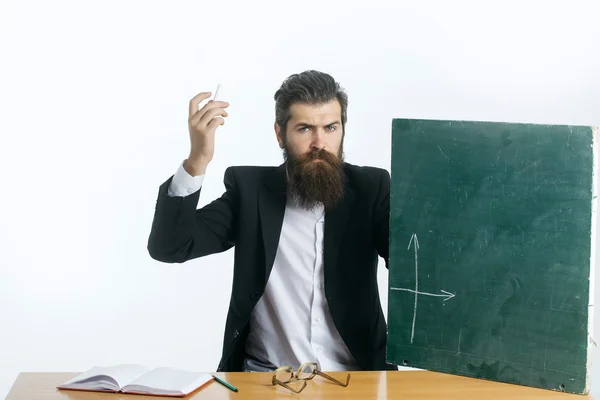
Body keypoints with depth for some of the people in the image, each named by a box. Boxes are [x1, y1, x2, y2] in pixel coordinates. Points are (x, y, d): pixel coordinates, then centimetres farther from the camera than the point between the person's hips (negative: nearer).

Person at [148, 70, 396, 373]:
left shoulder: (369, 189, 2)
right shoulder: (251, 189, 1)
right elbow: (168, 248, -9)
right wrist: (197, 160, -20)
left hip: (353, 378, 1)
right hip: (265, 378, 0)